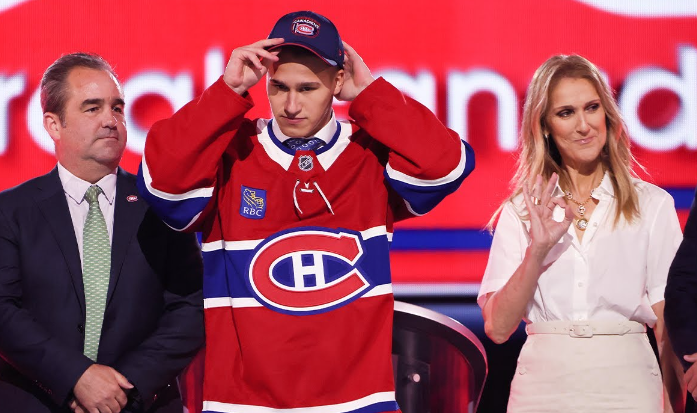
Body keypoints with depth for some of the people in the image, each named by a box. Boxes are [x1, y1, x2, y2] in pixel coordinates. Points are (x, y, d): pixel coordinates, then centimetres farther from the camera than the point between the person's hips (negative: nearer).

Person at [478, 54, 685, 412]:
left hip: (626, 383, -1)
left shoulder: (652, 205, 4)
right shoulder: (521, 211, 7)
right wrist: (537, 251, -13)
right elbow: (498, 327, -1)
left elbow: (669, 328, 2)